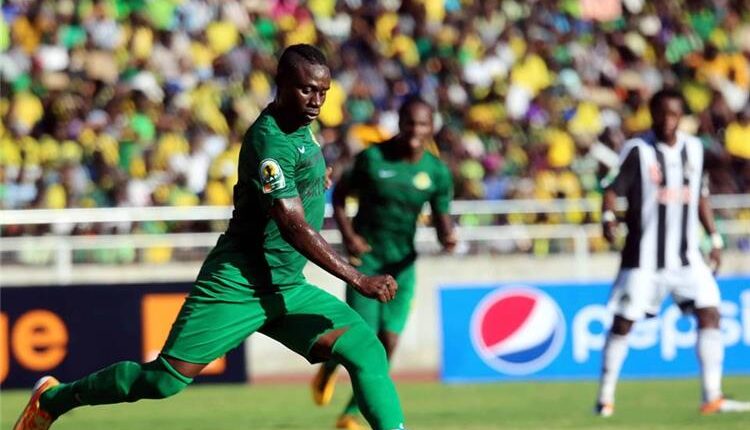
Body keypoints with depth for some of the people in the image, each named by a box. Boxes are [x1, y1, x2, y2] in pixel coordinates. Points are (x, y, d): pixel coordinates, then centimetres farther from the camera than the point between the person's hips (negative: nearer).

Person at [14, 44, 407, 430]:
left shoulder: (300, 128, 9)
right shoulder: (269, 140, -20)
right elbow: (294, 227, -28)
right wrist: (359, 280, -29)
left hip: (286, 290, 8)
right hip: (238, 286, -8)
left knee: (367, 350, -10)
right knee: (166, 379, -4)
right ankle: (53, 398, 16)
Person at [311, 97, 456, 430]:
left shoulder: (437, 172, -2)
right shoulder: (373, 158, -10)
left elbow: (441, 218, 5)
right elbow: (339, 194, 1)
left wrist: (447, 236, -19)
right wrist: (347, 234, -15)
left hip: (402, 263, 3)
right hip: (366, 255, -3)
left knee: (388, 343, -2)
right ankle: (328, 368, 25)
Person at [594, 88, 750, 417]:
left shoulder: (693, 149, 8)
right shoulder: (637, 150, -8)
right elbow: (613, 188, -14)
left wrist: (715, 238, 16)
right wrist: (608, 216, -34)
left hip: (686, 256, 4)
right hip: (645, 255, -4)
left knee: (709, 312, -8)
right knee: (624, 322, -1)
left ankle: (712, 398, -6)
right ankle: (605, 397, 11)